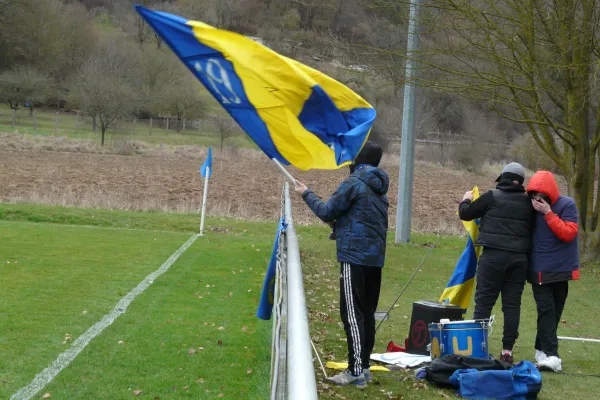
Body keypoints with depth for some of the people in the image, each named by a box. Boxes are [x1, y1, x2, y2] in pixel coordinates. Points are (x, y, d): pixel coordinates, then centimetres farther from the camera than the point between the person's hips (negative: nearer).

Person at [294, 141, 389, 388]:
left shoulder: (354, 183, -11)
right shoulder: (379, 188, 15)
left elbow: (327, 212, -5)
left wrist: (306, 194, 9)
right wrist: (336, 220, 19)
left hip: (355, 256, -8)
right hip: (375, 257, 8)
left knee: (352, 313, -8)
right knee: (367, 312, 12)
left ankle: (356, 371, -10)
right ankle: (364, 366, 16)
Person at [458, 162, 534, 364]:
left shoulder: (492, 197, -1)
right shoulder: (528, 202, 8)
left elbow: (465, 214, 6)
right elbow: (533, 228, 15)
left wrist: (466, 200, 26)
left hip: (494, 255, -3)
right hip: (520, 257, 3)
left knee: (484, 301, 0)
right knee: (512, 304, 6)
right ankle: (507, 350, 6)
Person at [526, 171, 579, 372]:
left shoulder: (567, 205, -9)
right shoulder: (530, 207, -1)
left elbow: (568, 233, -19)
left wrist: (548, 213, -23)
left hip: (561, 268, 0)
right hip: (539, 270, 0)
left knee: (555, 311, 9)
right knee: (546, 310, -8)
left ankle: (542, 349, 22)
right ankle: (550, 354, -13)